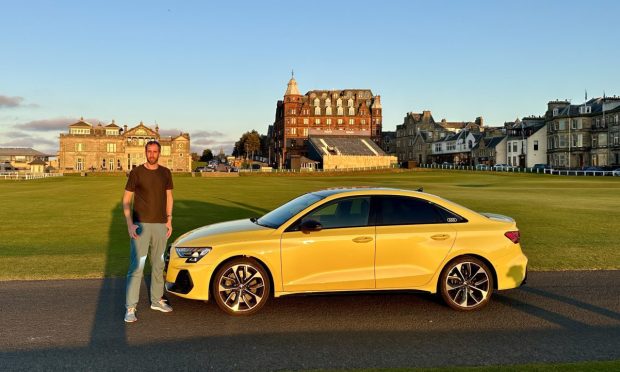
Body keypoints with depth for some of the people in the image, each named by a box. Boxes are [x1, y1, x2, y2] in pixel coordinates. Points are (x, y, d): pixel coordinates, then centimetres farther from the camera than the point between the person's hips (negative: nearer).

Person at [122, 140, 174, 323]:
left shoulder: (165, 173, 6)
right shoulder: (136, 172, -4)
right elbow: (126, 200, -3)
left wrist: (169, 220, 6)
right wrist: (129, 224, -12)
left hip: (160, 225, 4)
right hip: (140, 225, -4)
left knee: (158, 265, 13)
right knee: (136, 266, -8)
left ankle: (156, 300, 26)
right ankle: (130, 308, -2)